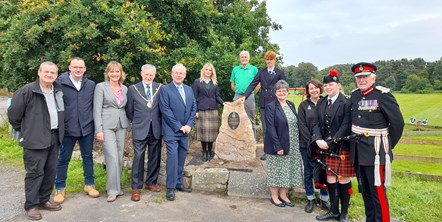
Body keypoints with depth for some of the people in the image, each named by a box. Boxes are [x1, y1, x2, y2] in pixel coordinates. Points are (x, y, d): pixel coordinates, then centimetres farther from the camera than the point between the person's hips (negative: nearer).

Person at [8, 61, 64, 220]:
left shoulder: (58, 91, 8)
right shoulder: (27, 91, -11)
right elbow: (13, 113, -5)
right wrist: (23, 131, 4)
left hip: (54, 137, 6)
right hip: (36, 139, -6)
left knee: (51, 171, 12)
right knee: (35, 172, -1)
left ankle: (44, 200, 27)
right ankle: (31, 206, 12)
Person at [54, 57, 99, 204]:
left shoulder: (91, 85, 3)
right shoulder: (60, 83, -5)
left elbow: (94, 106, 7)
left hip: (87, 128, 2)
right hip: (67, 128, -2)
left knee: (88, 157, 13)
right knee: (63, 159, 10)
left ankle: (89, 185, 27)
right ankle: (59, 189, 24)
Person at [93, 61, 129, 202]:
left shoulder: (125, 89, 11)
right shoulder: (101, 87, -2)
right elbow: (97, 109, -7)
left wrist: (128, 127, 12)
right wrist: (99, 130, -13)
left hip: (121, 126, 5)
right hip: (107, 126, -5)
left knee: (120, 158, 7)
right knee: (112, 158, -9)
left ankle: (115, 186, 21)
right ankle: (113, 190, 3)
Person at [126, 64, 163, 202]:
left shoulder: (160, 88, 3)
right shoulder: (133, 89, 1)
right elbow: (129, 111, 6)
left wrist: (158, 122, 6)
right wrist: (138, 122, 9)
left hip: (156, 129, 2)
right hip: (140, 129, -2)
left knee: (155, 158, 10)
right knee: (138, 158, -2)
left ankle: (150, 183, 27)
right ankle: (136, 188, 8)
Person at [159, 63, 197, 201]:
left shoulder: (189, 89, 12)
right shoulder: (165, 89, -4)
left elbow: (193, 108, 9)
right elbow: (165, 110, -12)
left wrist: (189, 125, -5)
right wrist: (179, 126, -14)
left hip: (185, 130, 5)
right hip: (171, 130, -5)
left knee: (181, 158, 10)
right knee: (173, 157, -8)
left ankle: (179, 183, 23)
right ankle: (170, 187, 2)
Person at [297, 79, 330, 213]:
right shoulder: (303, 105, 2)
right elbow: (302, 125, -4)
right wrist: (311, 141, -12)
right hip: (307, 144, 0)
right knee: (308, 172, 7)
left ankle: (324, 200, 20)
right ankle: (310, 200, 20)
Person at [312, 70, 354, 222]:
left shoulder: (346, 103, -8)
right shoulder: (321, 103, 10)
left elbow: (346, 126, -14)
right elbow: (317, 123, 6)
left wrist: (331, 142, -18)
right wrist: (318, 140, -10)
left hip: (342, 147, -5)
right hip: (326, 147, 5)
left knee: (343, 180, 6)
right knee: (330, 179, 10)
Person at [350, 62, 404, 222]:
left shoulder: (383, 95, -11)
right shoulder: (355, 95, 7)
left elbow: (397, 122, -9)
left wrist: (387, 147, -1)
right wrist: (354, 143, 13)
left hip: (374, 151, -6)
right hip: (358, 152, 6)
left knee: (378, 192, 0)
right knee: (365, 191, 17)